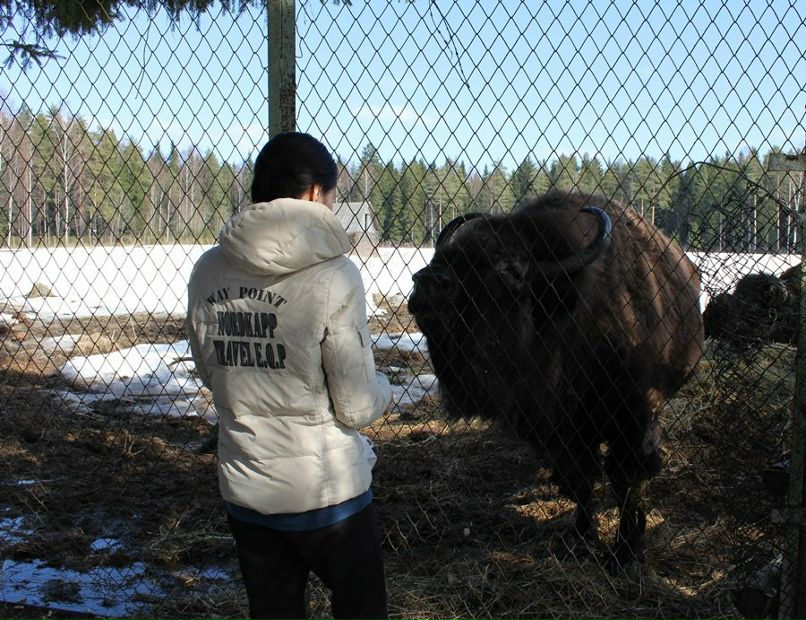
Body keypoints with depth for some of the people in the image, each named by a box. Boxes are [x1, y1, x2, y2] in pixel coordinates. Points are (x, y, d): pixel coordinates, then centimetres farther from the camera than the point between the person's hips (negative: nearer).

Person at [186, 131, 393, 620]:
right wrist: (383, 388, 6)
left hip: (244, 489, 4)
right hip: (329, 490, -4)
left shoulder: (208, 272, -5)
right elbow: (358, 408, -15)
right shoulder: (333, 275, -18)